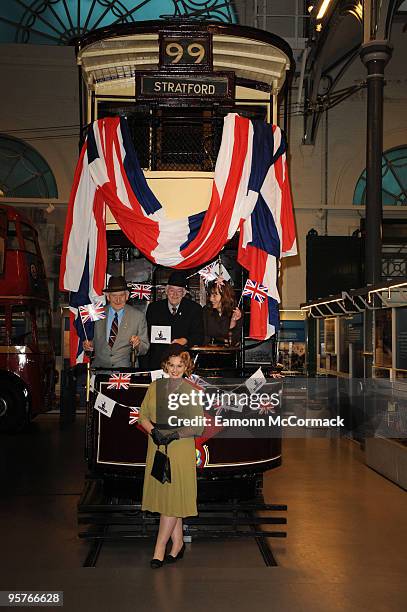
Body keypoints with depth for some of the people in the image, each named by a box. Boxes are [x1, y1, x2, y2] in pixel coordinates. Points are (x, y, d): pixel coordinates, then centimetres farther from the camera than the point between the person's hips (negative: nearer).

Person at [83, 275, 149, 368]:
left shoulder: (138, 317, 4)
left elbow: (144, 349, 7)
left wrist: (137, 344, -14)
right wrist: (89, 344, -2)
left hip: (125, 368, -2)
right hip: (99, 366, 2)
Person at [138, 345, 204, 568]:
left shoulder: (191, 392, -5)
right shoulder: (155, 387, 5)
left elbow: (198, 427, -5)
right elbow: (143, 415, 7)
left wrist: (176, 434, -17)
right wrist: (153, 430, -12)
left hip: (181, 451, -4)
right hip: (157, 449, 4)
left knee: (173, 498, -4)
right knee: (163, 497, 10)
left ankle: (159, 550, 3)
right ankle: (178, 544, 23)